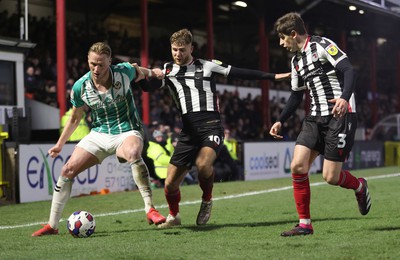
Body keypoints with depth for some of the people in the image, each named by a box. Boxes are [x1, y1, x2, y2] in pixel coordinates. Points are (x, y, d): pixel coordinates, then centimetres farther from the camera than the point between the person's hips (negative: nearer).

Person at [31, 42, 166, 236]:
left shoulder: (124, 71, -16)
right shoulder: (80, 87, -10)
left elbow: (139, 73, 13)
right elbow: (75, 118, 9)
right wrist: (59, 145, 12)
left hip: (127, 131, -3)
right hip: (99, 134, 3)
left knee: (133, 154, -39)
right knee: (67, 170, -7)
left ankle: (150, 210, -33)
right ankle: (52, 225, 6)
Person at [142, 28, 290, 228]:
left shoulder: (207, 66, 11)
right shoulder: (168, 70, 13)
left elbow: (240, 73, 13)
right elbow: (149, 84, -5)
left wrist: (273, 76, 11)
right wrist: (148, 73, -28)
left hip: (211, 126, -2)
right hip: (189, 131, 2)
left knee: (202, 163, -31)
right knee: (170, 183, -2)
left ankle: (207, 200, -1)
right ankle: (173, 216, 28)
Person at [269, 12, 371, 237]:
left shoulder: (321, 45, -7)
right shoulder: (296, 61, 17)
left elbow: (348, 70, -18)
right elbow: (296, 96, 26)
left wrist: (345, 98, -34)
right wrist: (281, 121, 18)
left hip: (340, 115, -7)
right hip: (316, 118, 7)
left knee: (331, 177, -9)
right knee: (298, 166, -10)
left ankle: (360, 186, 25)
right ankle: (305, 224, -2)